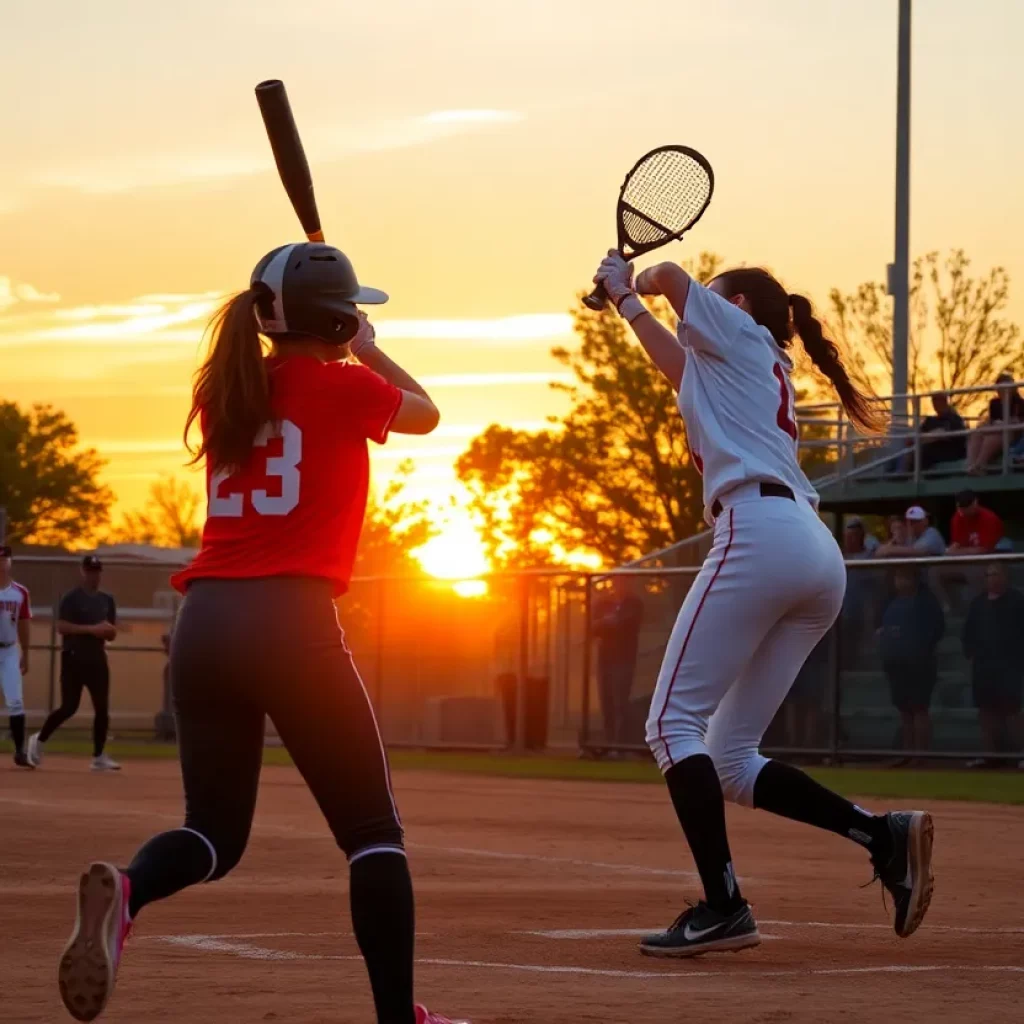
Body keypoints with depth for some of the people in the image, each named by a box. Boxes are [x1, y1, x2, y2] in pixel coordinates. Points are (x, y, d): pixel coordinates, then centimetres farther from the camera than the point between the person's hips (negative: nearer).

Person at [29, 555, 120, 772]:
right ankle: (39, 740, 13)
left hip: (97, 658, 6)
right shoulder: (71, 598, -5)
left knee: (102, 708, 0)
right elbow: (61, 627, -15)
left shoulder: (107, 600, 14)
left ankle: (99, 756, 5)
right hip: (74, 658, -6)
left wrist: (107, 630, -9)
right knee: (69, 707, -8)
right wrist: (91, 629, -21)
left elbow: (112, 633, 16)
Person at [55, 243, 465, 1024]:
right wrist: (367, 350, 33)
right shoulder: (340, 386, 0)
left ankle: (125, 891, -19)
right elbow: (426, 413, 21)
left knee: (216, 831, 14)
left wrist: (340, 356, 38)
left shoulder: (221, 394, 14)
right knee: (373, 832, 6)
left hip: (203, 623, 5)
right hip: (291, 621, -5)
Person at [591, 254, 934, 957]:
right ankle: (883, 834, -10)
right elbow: (678, 364, 48)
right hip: (821, 557, 9)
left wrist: (636, 282, 42)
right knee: (730, 757, 7)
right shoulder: (766, 374, 34)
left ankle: (722, 908, -19)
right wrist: (626, 300, 55)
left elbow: (672, 274, 21)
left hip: (760, 534, -9)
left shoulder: (743, 336, 13)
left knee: (674, 721, -8)